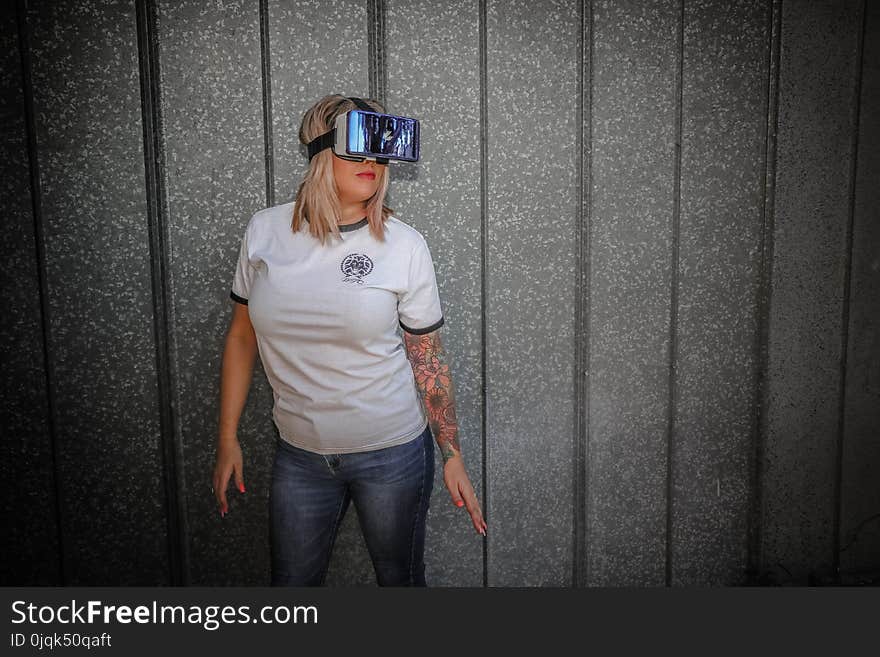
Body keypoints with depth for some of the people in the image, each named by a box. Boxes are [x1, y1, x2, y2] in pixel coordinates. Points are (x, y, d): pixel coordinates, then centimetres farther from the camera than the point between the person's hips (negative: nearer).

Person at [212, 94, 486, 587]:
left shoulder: (404, 246, -10)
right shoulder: (265, 231, -4)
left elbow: (429, 360, -4)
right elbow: (242, 337, 4)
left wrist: (453, 456, -3)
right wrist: (228, 439, 4)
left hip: (392, 453, -2)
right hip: (300, 454, 2)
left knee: (401, 581, 15)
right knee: (292, 584, 17)